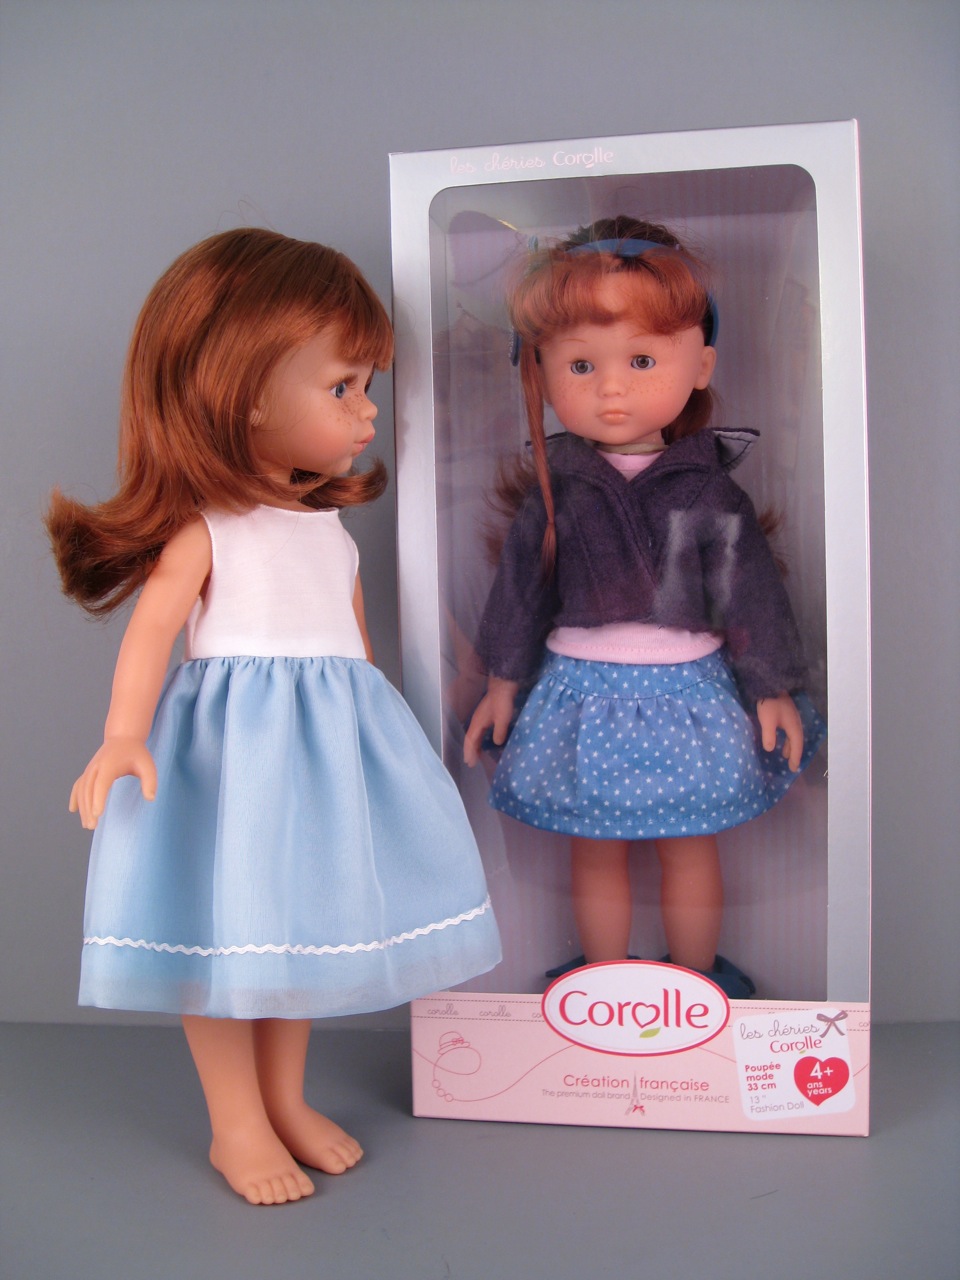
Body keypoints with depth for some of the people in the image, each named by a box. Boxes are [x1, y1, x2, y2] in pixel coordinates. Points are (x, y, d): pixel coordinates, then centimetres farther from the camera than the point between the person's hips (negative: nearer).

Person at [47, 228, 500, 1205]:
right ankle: (235, 1125, 22)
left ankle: (285, 1099, 33)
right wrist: (123, 737, -31)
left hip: (329, 747, 7)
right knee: (224, 925, 3)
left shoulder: (330, 525, 10)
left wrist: (375, 736, 20)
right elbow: (152, 626, -18)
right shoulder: (204, 530, -10)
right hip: (235, 746, -6)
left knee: (302, 919, 15)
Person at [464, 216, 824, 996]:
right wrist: (503, 682, 7)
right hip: (583, 694, 1)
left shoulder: (708, 490, -8)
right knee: (595, 851, 13)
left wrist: (772, 688, 1)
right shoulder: (552, 491, -5)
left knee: (690, 845, 14)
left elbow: (749, 590, -1)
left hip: (689, 693, -1)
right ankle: (606, 980, 34)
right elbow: (521, 586, 4)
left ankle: (697, 979, 36)